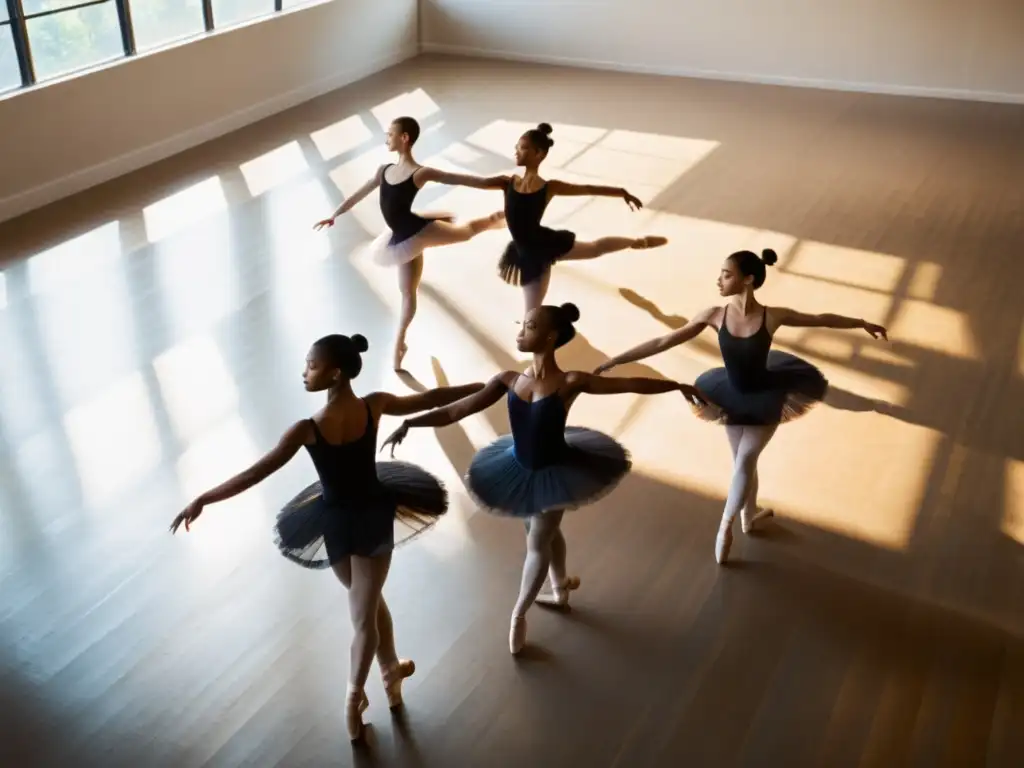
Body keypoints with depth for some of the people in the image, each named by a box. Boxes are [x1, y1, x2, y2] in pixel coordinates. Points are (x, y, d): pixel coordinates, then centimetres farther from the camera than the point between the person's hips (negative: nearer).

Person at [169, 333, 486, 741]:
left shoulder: (307, 429, -24)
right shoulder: (375, 405, -15)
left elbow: (255, 474, -21)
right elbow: (432, 398, -1)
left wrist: (202, 500, -12)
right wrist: (484, 385, 14)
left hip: (336, 522, -1)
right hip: (374, 514, 2)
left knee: (366, 602, 24)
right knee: (367, 609, 15)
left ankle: (391, 670, 40)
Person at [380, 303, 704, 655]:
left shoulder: (570, 382, -22)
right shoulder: (508, 380, -11)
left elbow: (631, 384, -19)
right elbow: (457, 410, -11)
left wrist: (678, 386, -19)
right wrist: (408, 424, -17)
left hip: (554, 472, -4)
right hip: (519, 468, 4)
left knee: (538, 542, 9)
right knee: (547, 532, 25)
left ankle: (518, 614, 28)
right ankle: (560, 588, 51)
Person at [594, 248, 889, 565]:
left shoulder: (773, 316, -23)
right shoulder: (714, 315, -19)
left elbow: (822, 319, -7)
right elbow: (663, 342, -16)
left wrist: (863, 323, 2)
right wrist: (615, 360, -17)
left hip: (766, 398, -2)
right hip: (734, 398, 2)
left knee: (744, 461, -7)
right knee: (744, 462, 17)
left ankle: (725, 525, 10)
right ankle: (748, 515, 41)